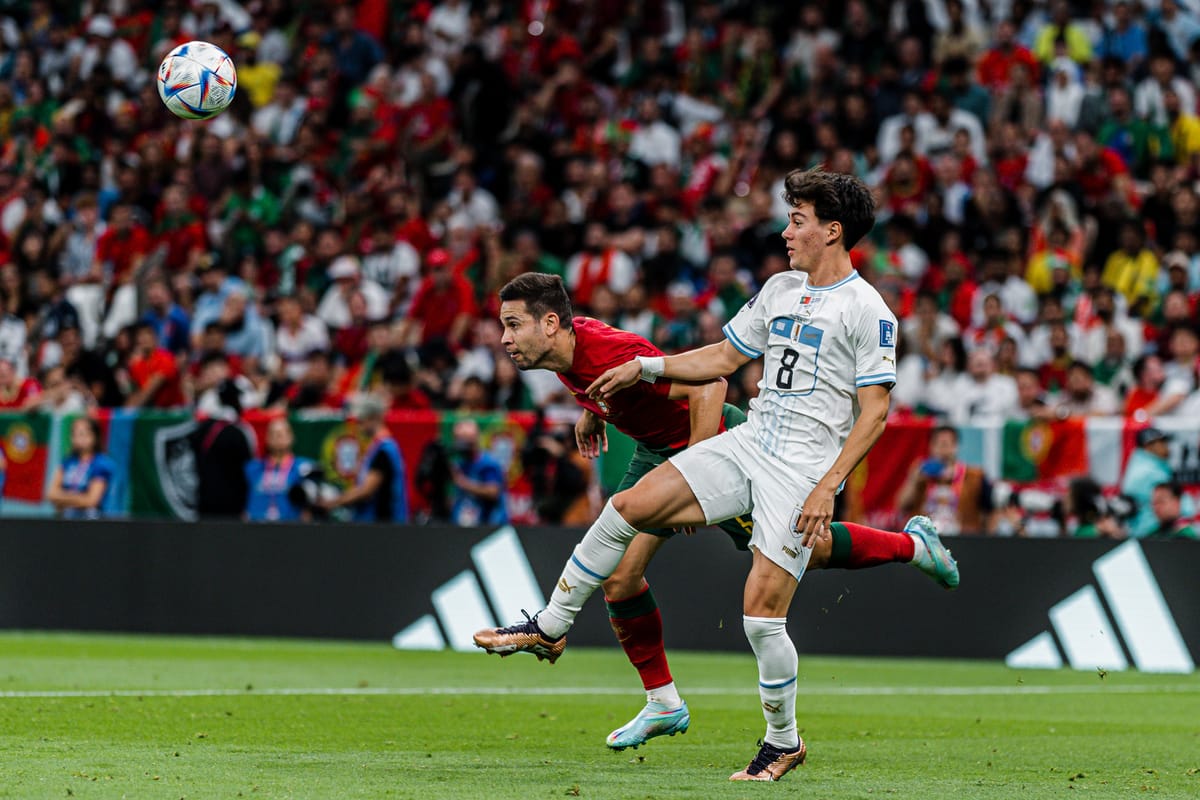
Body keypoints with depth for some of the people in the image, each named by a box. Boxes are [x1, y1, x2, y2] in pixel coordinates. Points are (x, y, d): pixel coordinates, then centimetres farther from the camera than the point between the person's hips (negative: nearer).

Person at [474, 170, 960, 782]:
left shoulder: (868, 311, -9)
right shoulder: (780, 289, 14)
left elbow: (874, 412, -11)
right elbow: (725, 357, 23)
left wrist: (827, 488, -18)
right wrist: (644, 368, 14)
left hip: (804, 467, -7)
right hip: (749, 443, 7)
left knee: (761, 610, -12)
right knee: (628, 507, -6)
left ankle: (784, 742, 9)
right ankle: (549, 629, 8)